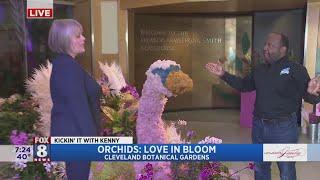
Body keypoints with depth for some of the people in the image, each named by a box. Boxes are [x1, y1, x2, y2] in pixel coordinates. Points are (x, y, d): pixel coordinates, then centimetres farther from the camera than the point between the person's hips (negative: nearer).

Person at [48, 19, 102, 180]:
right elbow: (79, 107, -24)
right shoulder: (69, 66, -21)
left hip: (68, 132, 10)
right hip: (76, 134, -10)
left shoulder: (62, 63, 11)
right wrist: (93, 140, -20)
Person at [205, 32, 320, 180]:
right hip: (259, 126, 6)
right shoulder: (259, 70, 5)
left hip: (284, 128, -6)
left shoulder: (296, 70, -13)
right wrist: (223, 74, 11)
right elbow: (243, 85, 19)